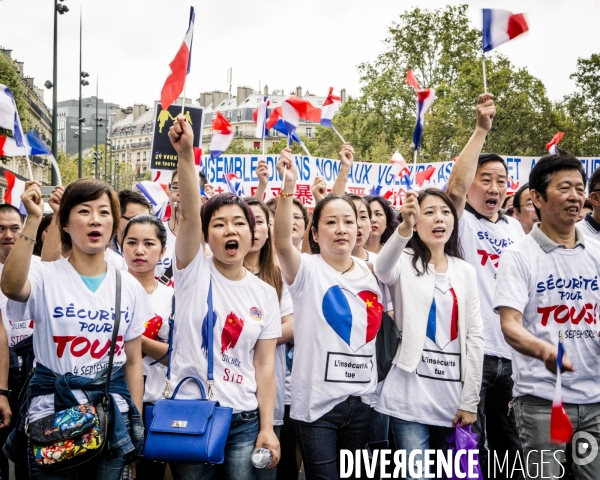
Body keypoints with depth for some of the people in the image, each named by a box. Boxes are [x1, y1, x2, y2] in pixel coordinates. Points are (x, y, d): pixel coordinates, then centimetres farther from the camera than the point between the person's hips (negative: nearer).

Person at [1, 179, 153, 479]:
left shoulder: (129, 287, 2)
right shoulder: (46, 277, -7)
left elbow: (133, 361, 7)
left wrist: (136, 421, 5)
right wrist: (33, 220, -34)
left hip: (111, 413, 3)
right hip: (51, 410, -2)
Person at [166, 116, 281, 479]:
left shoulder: (265, 293, 3)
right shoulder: (194, 272, -3)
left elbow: (264, 364, 2)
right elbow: (190, 213, -20)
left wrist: (267, 428, -3)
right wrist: (186, 153, -33)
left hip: (243, 420, 2)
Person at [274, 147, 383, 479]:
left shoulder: (369, 273, 7)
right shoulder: (307, 270, -8)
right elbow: (282, 243, -29)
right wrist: (288, 188, -41)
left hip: (361, 400, 5)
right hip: (317, 402, -5)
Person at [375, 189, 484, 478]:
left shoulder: (465, 271, 8)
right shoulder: (404, 263, -3)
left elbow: (475, 337, 5)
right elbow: (382, 270, -28)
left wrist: (470, 400, 0)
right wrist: (404, 228, -47)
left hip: (453, 395, 4)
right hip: (411, 395, -4)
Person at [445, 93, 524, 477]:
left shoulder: (515, 228, 14)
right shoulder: (462, 223, -2)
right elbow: (454, 188, -23)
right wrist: (482, 130, -22)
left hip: (512, 352, 6)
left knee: (510, 448, 14)